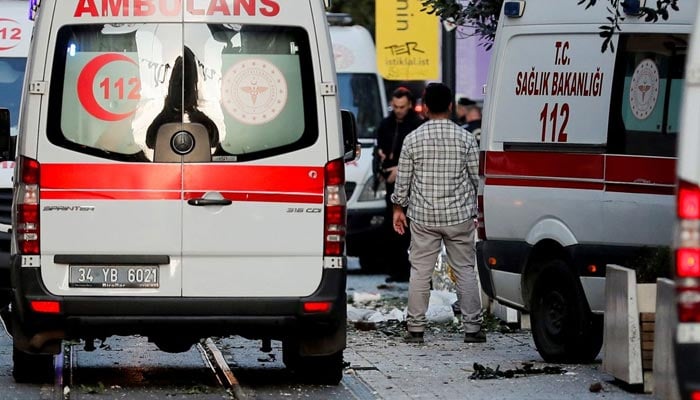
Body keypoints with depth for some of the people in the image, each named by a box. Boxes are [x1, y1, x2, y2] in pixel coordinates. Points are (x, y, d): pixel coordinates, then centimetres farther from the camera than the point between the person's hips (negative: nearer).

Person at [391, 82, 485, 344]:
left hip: (423, 217, 0)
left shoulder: (413, 139, -3)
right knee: (465, 270, 6)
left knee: (420, 271, 6)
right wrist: (478, 211, 12)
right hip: (459, 215, 0)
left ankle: (415, 329, 7)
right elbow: (477, 179, 0)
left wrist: (398, 208, 15)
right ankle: (472, 327, 4)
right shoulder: (465, 138, -4)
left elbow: (403, 179, 2)